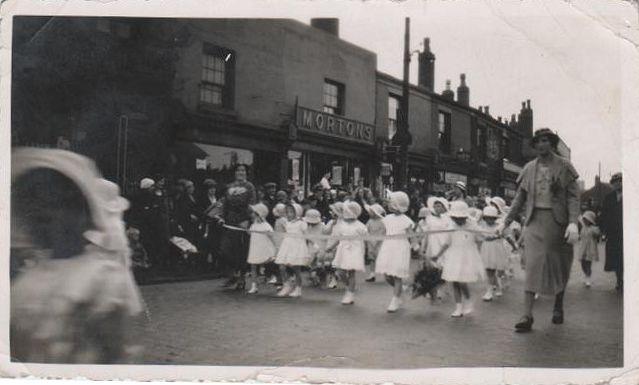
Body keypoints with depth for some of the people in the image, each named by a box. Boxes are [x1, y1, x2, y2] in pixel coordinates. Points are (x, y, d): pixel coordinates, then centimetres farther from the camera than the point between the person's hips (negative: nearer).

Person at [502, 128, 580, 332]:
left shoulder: (564, 166, 1)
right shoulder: (529, 168, 9)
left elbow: (574, 196, -4)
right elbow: (520, 198, 14)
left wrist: (573, 222, -17)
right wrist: (506, 221, 11)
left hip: (557, 220, -1)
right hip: (534, 220, 1)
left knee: (559, 266, 11)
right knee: (533, 264, -9)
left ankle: (558, 307, 33)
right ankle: (527, 315, -12)